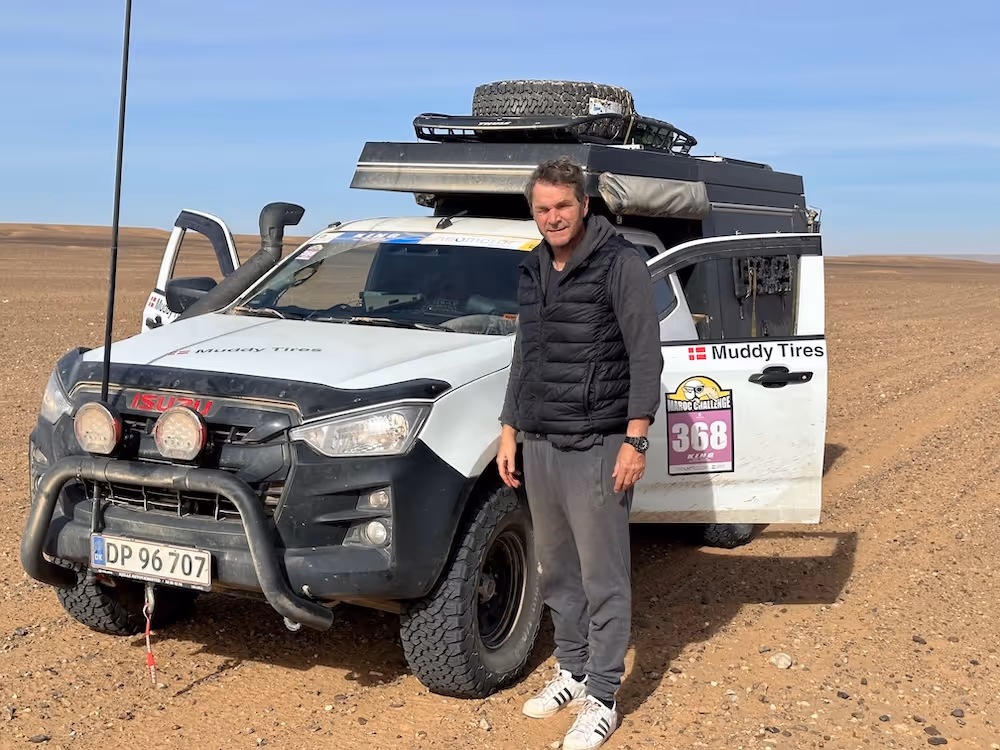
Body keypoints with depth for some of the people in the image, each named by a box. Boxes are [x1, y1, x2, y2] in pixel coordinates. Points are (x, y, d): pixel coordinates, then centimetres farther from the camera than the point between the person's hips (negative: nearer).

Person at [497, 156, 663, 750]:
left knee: (604, 580, 0)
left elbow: (646, 357, -11)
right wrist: (510, 432, 18)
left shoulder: (621, 264, -8)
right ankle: (572, 671, 29)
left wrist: (635, 440, -16)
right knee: (557, 572, 14)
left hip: (595, 449, -7)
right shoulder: (533, 272, 13)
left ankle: (602, 699, 9)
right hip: (539, 446, 7)